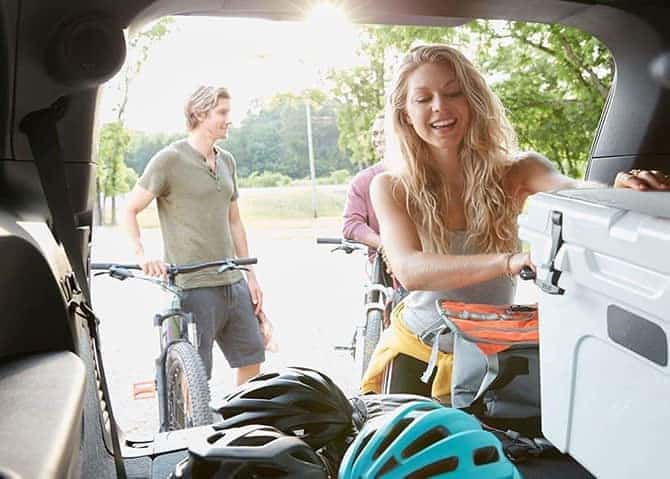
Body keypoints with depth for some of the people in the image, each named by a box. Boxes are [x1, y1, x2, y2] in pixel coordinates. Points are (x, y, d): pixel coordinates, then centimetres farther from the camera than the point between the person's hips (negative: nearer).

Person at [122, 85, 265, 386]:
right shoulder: (170, 159, -7)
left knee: (251, 358, 12)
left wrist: (251, 276, 14)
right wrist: (141, 256, -19)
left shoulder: (226, 161, 13)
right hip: (193, 285, -6)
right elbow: (129, 210, -5)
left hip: (232, 282, 7)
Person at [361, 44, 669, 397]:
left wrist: (617, 190, -52)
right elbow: (409, 269, -27)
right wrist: (512, 261, -42)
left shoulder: (515, 174, -9)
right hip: (413, 349, 0)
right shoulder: (391, 188, -12)